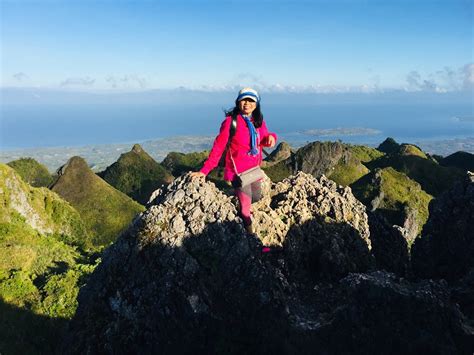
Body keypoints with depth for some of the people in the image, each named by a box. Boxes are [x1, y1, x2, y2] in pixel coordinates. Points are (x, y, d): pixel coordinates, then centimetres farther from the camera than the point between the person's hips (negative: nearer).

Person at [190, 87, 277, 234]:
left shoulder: (259, 121, 1)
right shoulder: (231, 121, -15)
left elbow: (263, 141, 14)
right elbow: (218, 146, -14)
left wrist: (271, 137, -11)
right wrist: (205, 170, -19)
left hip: (255, 170, 6)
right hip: (238, 171, -6)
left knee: (257, 199, 18)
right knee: (245, 207, -6)